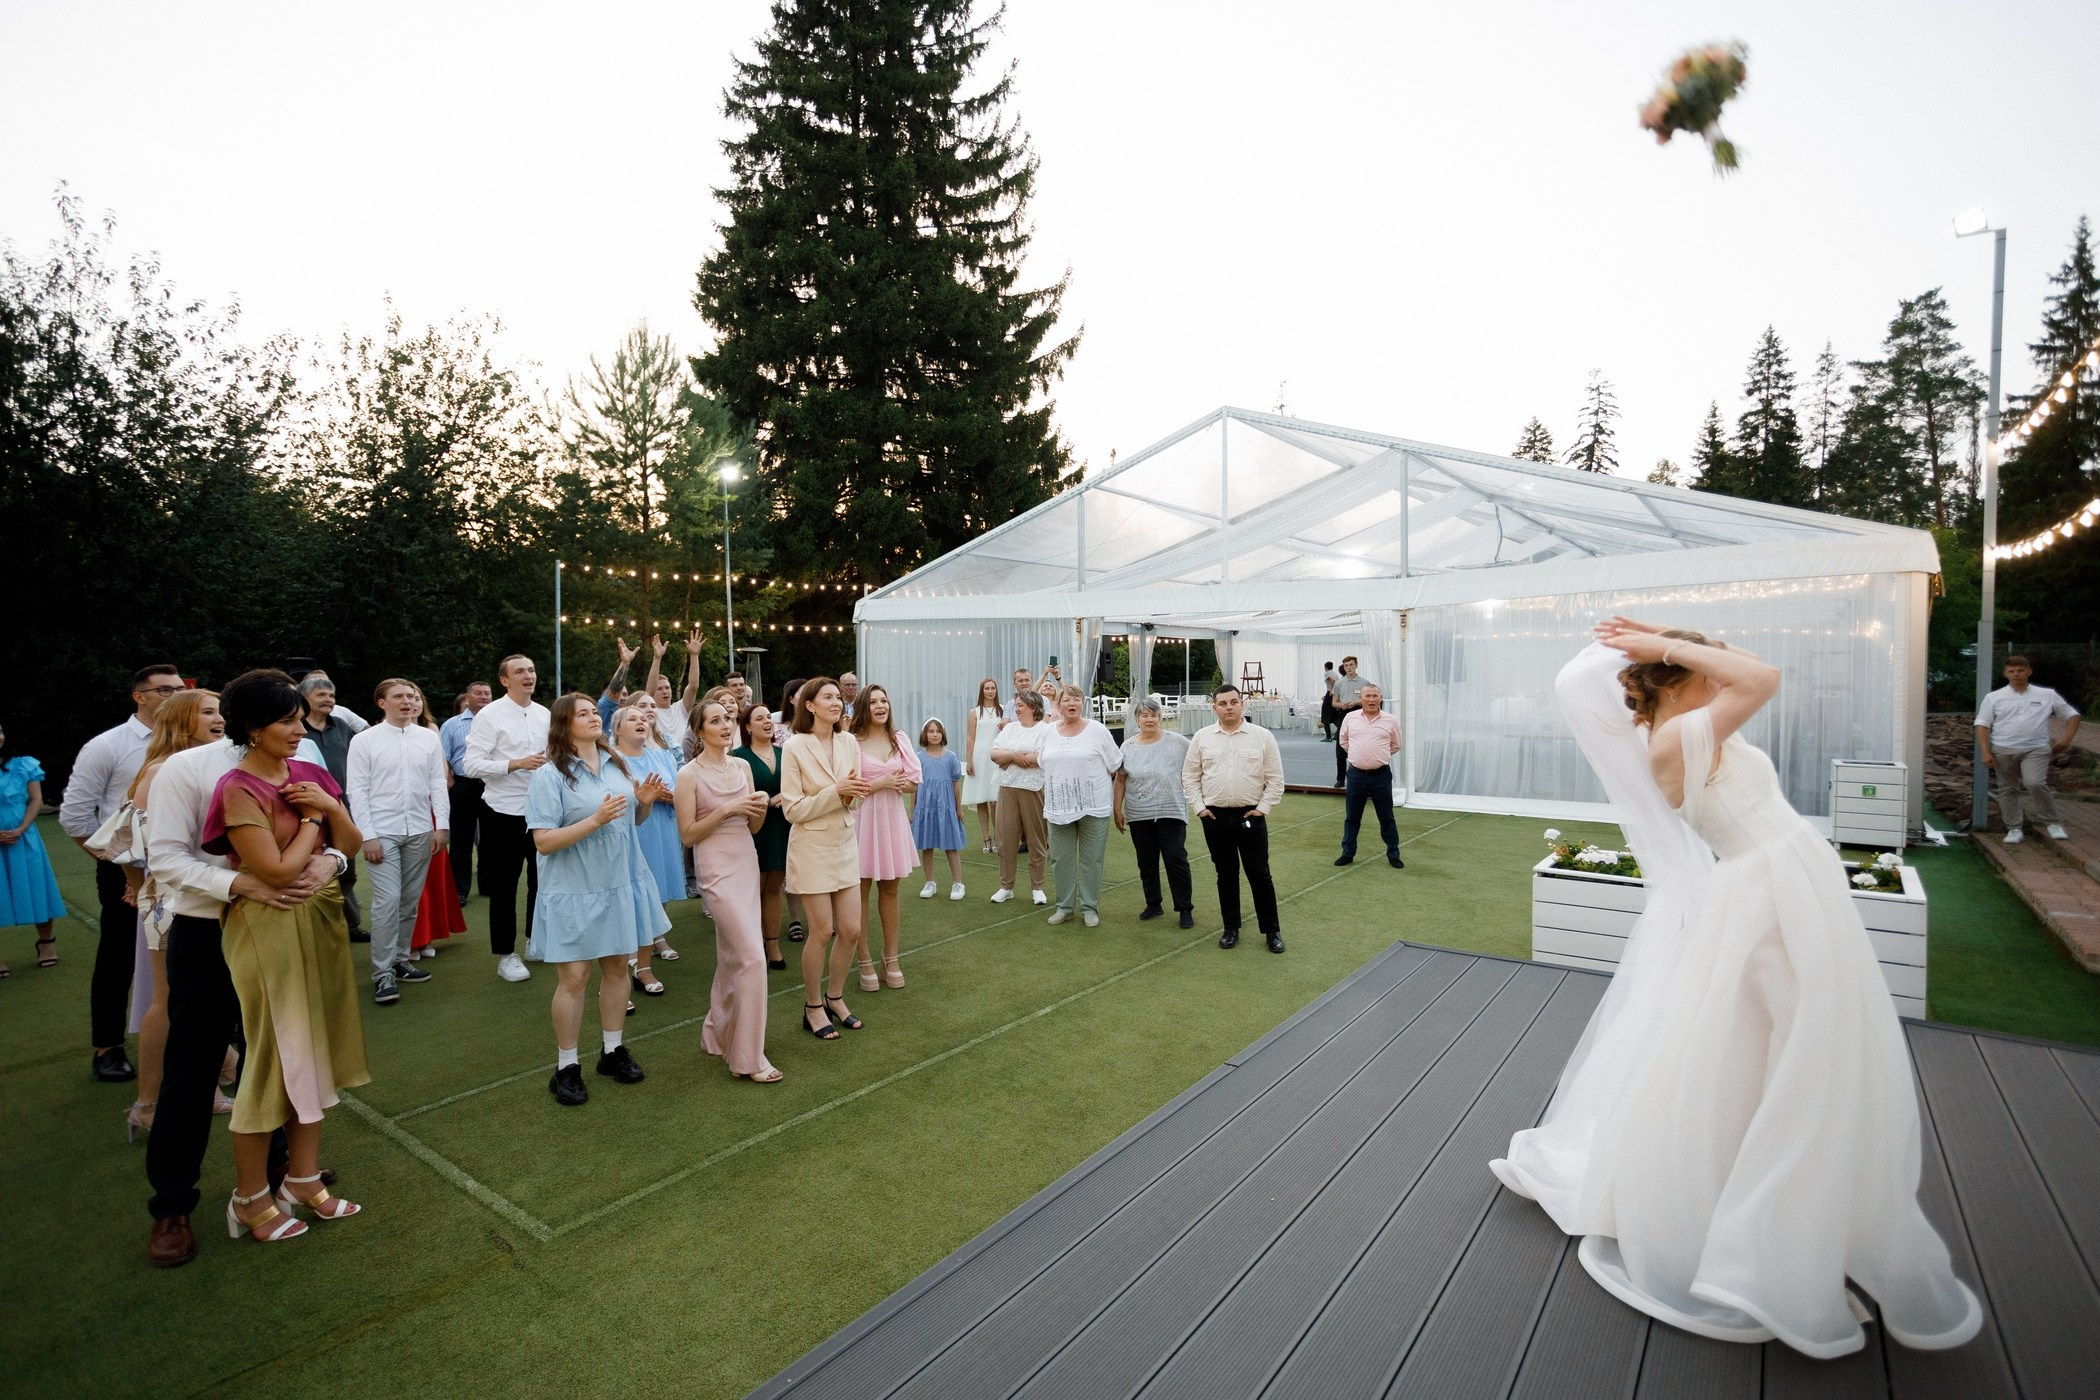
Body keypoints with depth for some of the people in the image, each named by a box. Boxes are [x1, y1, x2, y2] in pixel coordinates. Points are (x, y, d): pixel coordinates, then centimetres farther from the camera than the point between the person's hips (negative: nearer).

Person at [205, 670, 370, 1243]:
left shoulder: (309, 775, 4)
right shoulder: (238, 790, -15)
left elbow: (350, 847, 4)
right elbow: (279, 871, -19)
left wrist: (331, 807, -12)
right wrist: (311, 819, -8)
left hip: (321, 921, 7)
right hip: (269, 929, -6)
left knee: (312, 1051, 14)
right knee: (273, 1057, 4)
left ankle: (303, 1179, 29)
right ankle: (250, 1199, 23)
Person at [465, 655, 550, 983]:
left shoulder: (545, 714, 6)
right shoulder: (490, 715, -10)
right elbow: (472, 765, -16)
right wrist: (517, 764, -24)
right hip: (505, 812, -5)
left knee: (542, 878, 16)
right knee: (504, 884, 7)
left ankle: (537, 940, 34)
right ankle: (505, 955, 18)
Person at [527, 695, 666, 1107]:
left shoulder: (619, 765, 5)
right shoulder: (549, 776, -11)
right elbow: (544, 841, -16)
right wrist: (596, 819, -25)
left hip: (620, 884, 5)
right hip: (574, 891, -5)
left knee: (617, 967, 13)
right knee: (574, 977, 1)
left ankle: (612, 1050, 29)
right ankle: (566, 1066, 17)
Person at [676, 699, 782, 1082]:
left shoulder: (742, 767, 8)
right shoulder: (690, 774, -8)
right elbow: (687, 834, -9)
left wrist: (761, 807, -8)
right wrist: (726, 809, -19)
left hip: (748, 863, 6)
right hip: (717, 867, -6)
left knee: (731, 957, 15)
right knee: (753, 957, -11)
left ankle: (718, 1033, 34)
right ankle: (748, 1057, 0)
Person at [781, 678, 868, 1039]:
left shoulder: (849, 743, 1)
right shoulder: (794, 747, -13)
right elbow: (794, 810, -13)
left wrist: (852, 794, -13)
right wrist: (836, 792, -21)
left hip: (845, 843, 5)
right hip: (811, 847, -5)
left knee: (851, 930, 7)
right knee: (822, 931, 2)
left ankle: (834, 998, 29)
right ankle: (813, 1007, 22)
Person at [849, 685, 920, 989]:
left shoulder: (899, 739, 7)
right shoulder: (851, 741, -8)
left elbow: (914, 782, 7)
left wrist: (896, 784, -12)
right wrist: (878, 784, -14)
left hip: (892, 818, 4)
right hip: (862, 819, -4)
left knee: (889, 889, 12)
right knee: (861, 891, 2)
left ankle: (891, 958, 23)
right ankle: (865, 962, 14)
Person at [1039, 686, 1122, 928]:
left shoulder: (1097, 729, -3)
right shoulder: (1050, 731, 7)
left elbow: (1114, 765, 3)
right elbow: (1044, 764, 15)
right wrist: (1047, 803, 14)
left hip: (1093, 807, -3)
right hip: (1059, 807, 3)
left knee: (1091, 860, 4)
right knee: (1061, 859, 8)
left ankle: (1089, 907, 16)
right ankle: (1064, 906, 21)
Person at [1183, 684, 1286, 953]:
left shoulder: (1262, 736, -2)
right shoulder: (1202, 737, 2)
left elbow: (1275, 778, 0)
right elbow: (1190, 776, 7)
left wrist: (1263, 807, -6)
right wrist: (1199, 806, -1)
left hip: (1250, 816, -1)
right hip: (1215, 817, 2)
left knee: (1259, 874, 3)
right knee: (1226, 874, 11)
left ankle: (1272, 930, 15)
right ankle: (1231, 928, 23)